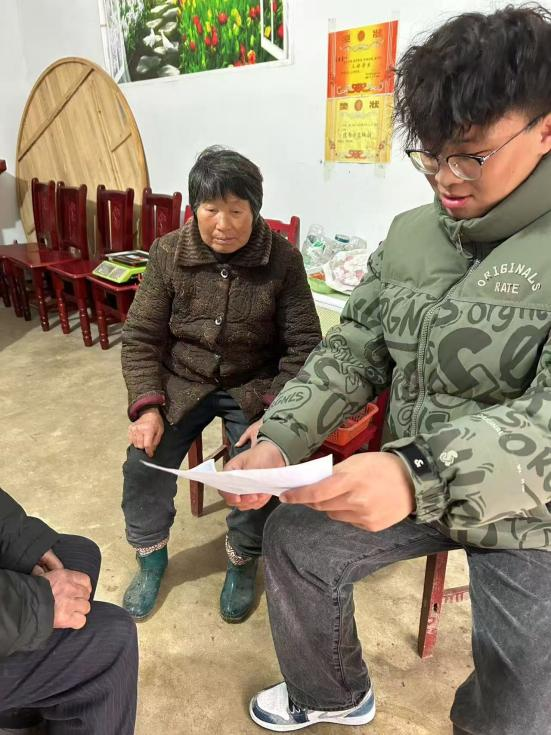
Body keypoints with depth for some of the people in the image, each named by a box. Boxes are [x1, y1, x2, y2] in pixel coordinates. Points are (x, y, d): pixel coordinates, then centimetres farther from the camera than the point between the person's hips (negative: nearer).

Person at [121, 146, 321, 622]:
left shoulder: (283, 260, -13)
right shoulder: (168, 254, -8)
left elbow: (303, 345, -10)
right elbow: (141, 338, -3)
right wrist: (148, 406, -15)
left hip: (254, 386, -1)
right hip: (183, 382, 2)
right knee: (144, 463, -14)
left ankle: (242, 562, 12)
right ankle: (150, 555, 18)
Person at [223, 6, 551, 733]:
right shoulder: (408, 236, -1)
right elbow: (351, 354, -2)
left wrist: (423, 475, -44)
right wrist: (280, 439, -18)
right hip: (415, 480, 5)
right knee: (293, 541, 4)